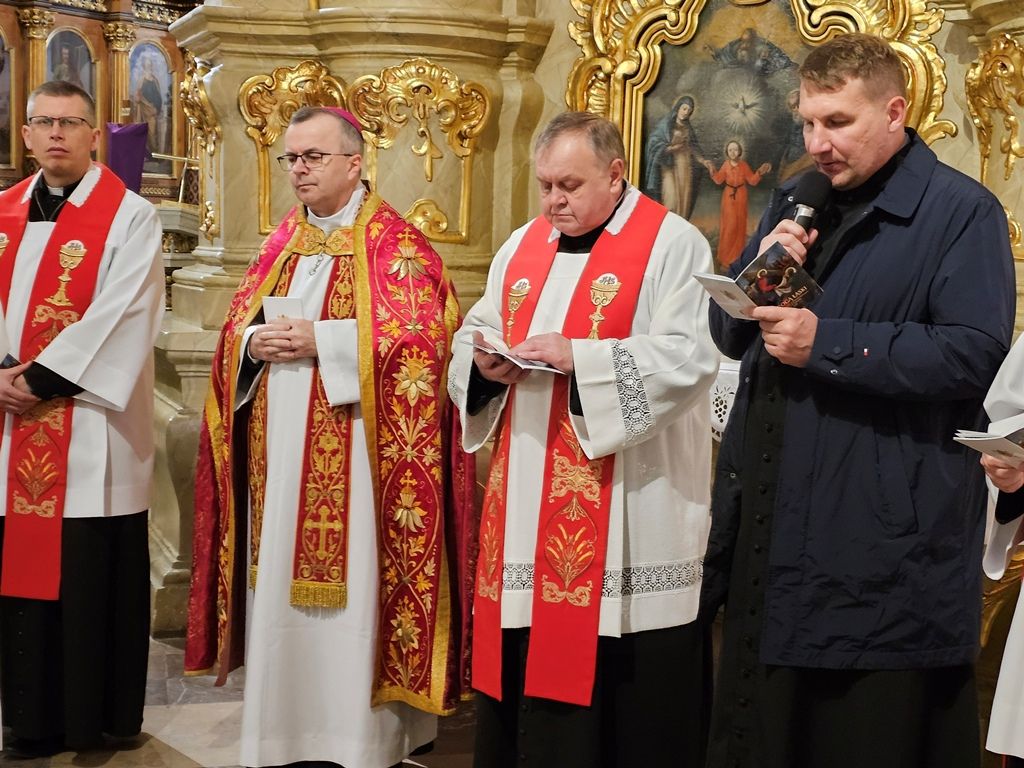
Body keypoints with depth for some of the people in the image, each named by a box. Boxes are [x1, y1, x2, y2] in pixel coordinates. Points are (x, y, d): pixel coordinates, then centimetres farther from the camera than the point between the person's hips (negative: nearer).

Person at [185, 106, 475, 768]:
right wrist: (255, 342, -8)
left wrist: (320, 340, -18)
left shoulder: (395, 244, -5)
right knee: (281, 591, 10)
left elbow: (423, 334, -15)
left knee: (349, 593, -3)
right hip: (280, 452, 6)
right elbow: (237, 322, 16)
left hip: (351, 459, -6)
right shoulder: (283, 242, 15)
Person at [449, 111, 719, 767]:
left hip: (626, 515, -6)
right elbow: (474, 334, 18)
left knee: (623, 688, 0)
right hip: (528, 500, 6)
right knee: (531, 661, 10)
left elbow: (690, 356, -17)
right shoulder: (524, 246, 15)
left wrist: (578, 357, -23)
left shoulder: (672, 244, -6)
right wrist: (486, 364, -5)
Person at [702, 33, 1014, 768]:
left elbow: (976, 351, -19)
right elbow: (730, 334, 15)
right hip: (773, 522, 7)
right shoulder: (797, 204, 15)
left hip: (884, 537, -7)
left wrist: (826, 343, -20)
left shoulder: (961, 210, -6)